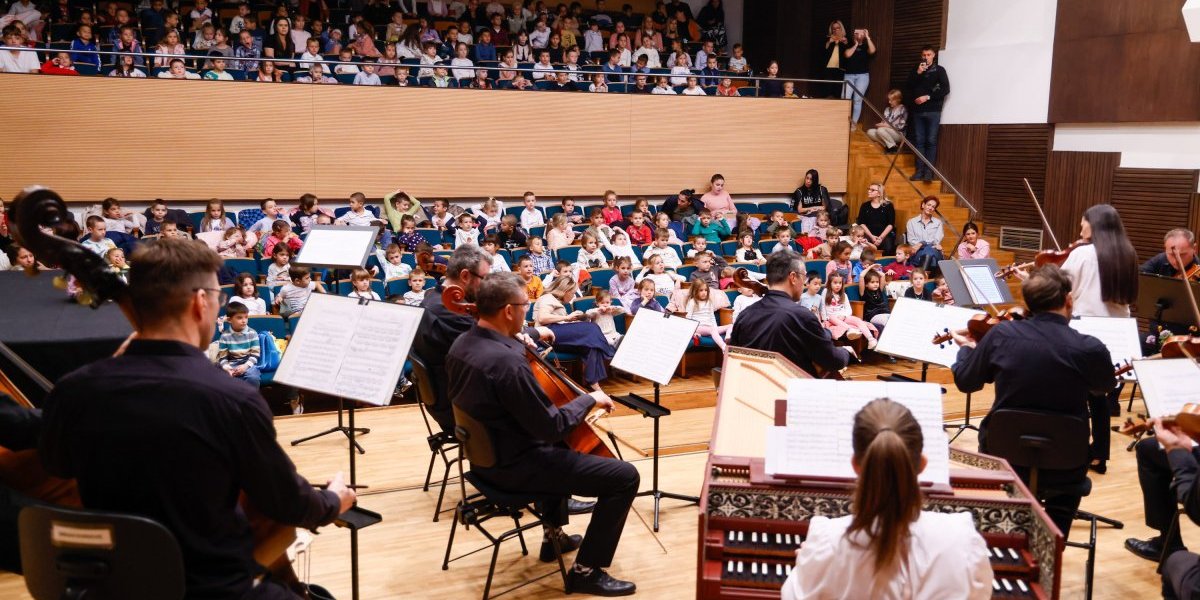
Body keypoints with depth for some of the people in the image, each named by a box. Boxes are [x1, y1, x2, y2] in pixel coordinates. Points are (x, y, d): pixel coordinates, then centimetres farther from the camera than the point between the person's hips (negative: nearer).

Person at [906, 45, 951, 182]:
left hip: (933, 111, -3)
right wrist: (918, 73, -9)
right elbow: (909, 86, 3)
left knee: (931, 141, -5)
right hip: (917, 110, 3)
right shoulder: (916, 69, 13)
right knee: (919, 141, 2)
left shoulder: (939, 70, 4)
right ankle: (919, 170, 4)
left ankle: (929, 171, -6)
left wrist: (928, 97, -11)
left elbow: (945, 89, -4)